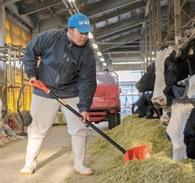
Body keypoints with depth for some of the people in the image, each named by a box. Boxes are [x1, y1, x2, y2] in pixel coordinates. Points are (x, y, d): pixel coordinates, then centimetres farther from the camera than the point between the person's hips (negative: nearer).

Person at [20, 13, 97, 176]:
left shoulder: (87, 53, -14)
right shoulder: (50, 37, -16)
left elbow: (88, 82, -16)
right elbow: (30, 52, 0)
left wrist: (84, 107, -25)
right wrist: (32, 74, -7)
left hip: (71, 94, 1)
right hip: (44, 92, -1)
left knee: (80, 128, -3)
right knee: (38, 128, 7)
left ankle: (79, 165, 12)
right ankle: (30, 164, 21)